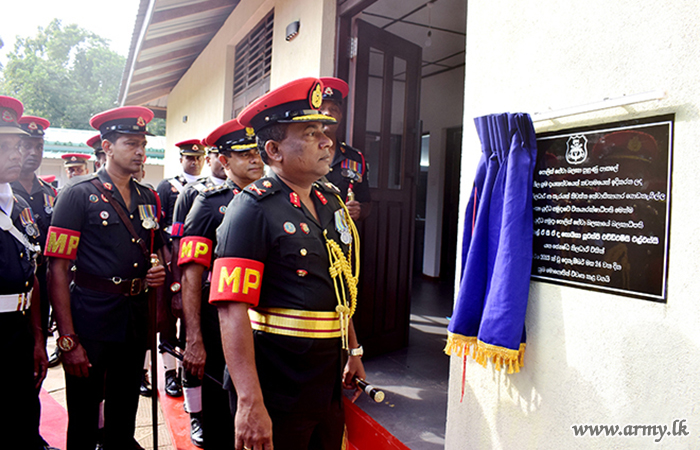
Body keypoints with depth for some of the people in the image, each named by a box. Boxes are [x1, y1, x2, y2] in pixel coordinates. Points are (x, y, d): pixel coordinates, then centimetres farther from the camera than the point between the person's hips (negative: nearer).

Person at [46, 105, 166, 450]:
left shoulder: (148, 198, 8)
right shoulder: (78, 194, -9)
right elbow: (58, 270, -13)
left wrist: (156, 271, -1)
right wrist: (68, 341, -17)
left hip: (135, 316, 5)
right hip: (91, 320, -5)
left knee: (125, 411, 20)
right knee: (83, 421, 9)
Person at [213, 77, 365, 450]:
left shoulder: (331, 202, 7)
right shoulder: (253, 209, -16)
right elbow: (233, 310, -22)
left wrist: (353, 351, 16)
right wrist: (250, 403, -26)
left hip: (329, 383, 7)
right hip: (276, 393, -7)